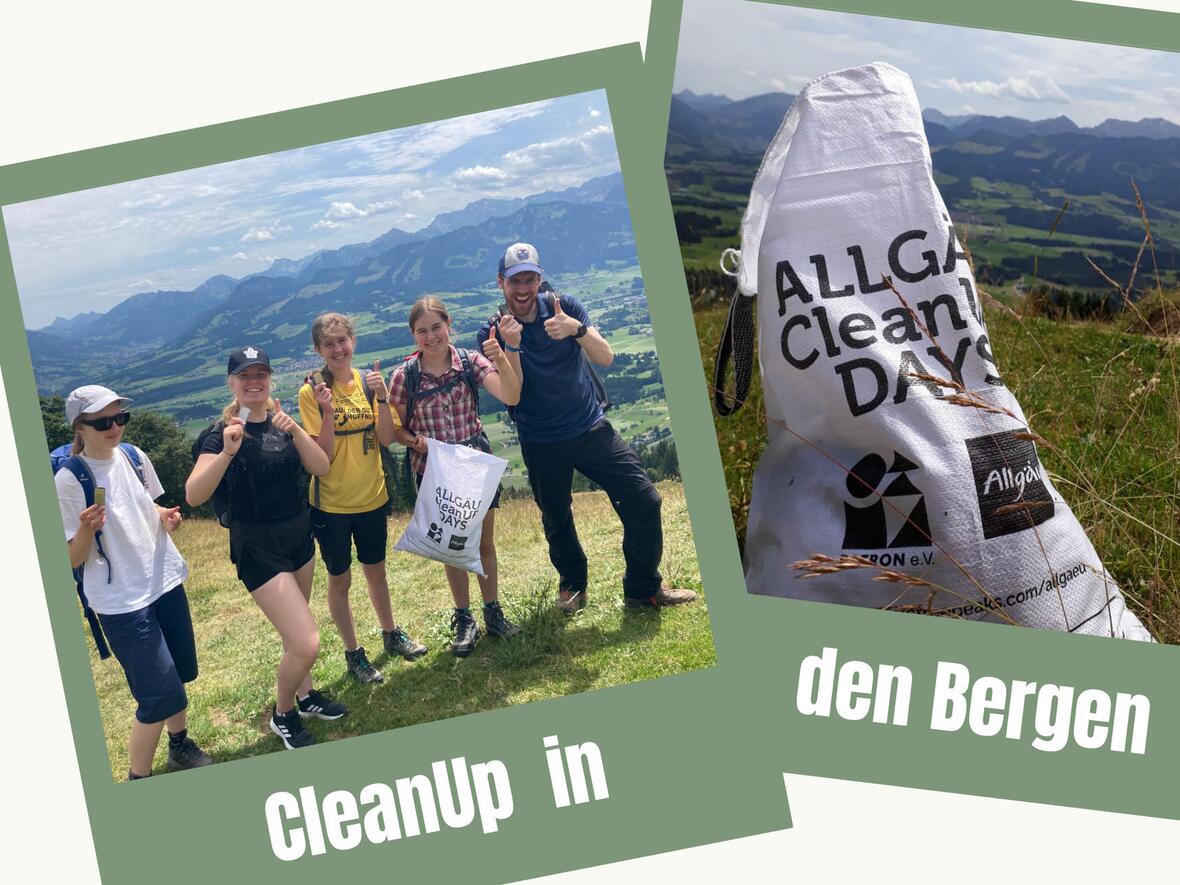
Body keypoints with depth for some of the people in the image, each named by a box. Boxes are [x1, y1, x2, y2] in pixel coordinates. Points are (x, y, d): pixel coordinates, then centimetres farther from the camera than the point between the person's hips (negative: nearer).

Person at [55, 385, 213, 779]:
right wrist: (87, 528, -34)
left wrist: (166, 517, -5)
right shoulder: (70, 480, -18)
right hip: (121, 601, -6)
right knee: (161, 693, -6)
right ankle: (137, 781, 11)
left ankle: (180, 745, 41)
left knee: (180, 673, 17)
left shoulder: (134, 456, -1)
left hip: (165, 581, 6)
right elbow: (71, 560, -14)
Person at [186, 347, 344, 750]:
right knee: (306, 644, -11)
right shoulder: (221, 433, -15)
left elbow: (322, 468, -7)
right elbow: (194, 496, -26)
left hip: (299, 535, 6)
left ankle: (305, 694, 43)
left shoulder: (281, 422, 3)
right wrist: (226, 452, -39)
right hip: (257, 547, -6)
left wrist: (295, 430, -23)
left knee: (294, 629, 20)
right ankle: (283, 714, 14)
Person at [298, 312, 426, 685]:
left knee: (376, 571, 21)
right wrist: (328, 412, -30)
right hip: (331, 503, -3)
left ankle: (391, 634, 41)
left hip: (371, 497, 4)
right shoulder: (312, 392, -13)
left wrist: (381, 398, -21)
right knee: (340, 580, 10)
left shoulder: (369, 382, -2)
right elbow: (321, 456, -16)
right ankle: (353, 653, 25)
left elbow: (387, 439, -8)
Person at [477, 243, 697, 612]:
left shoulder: (563, 306, -4)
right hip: (542, 444, -1)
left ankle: (644, 588, 10)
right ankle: (572, 585, 39)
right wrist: (509, 346, -31)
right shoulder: (492, 331, -7)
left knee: (643, 501, -7)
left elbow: (606, 357, -13)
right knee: (556, 520, 12)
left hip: (590, 426, 1)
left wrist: (577, 329, -33)